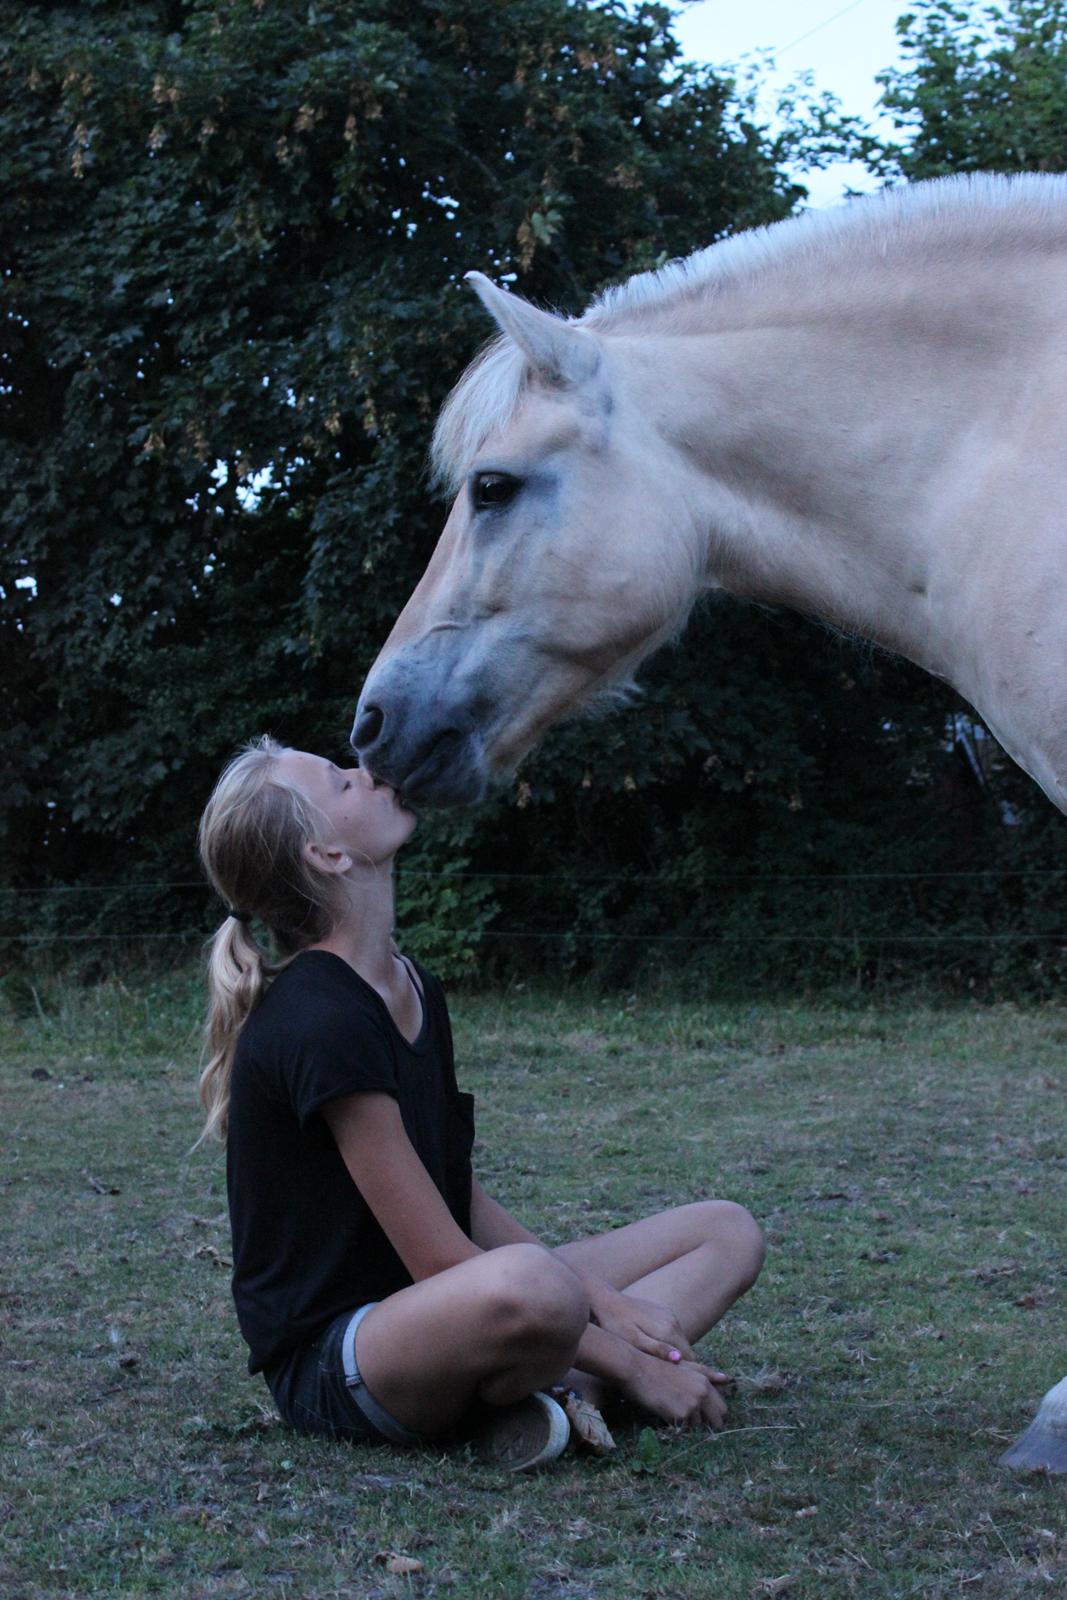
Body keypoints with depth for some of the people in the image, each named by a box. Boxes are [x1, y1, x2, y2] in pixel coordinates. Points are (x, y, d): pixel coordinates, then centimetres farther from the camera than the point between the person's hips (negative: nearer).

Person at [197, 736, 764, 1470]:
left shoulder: (415, 991, 9)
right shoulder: (318, 1024, -20)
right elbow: (439, 1258, -20)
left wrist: (603, 1299, -1)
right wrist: (629, 1364, -16)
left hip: (433, 1306, 10)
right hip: (332, 1358, -10)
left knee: (728, 1231, 8)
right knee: (527, 1284, -44)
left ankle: (553, 1388, -15)